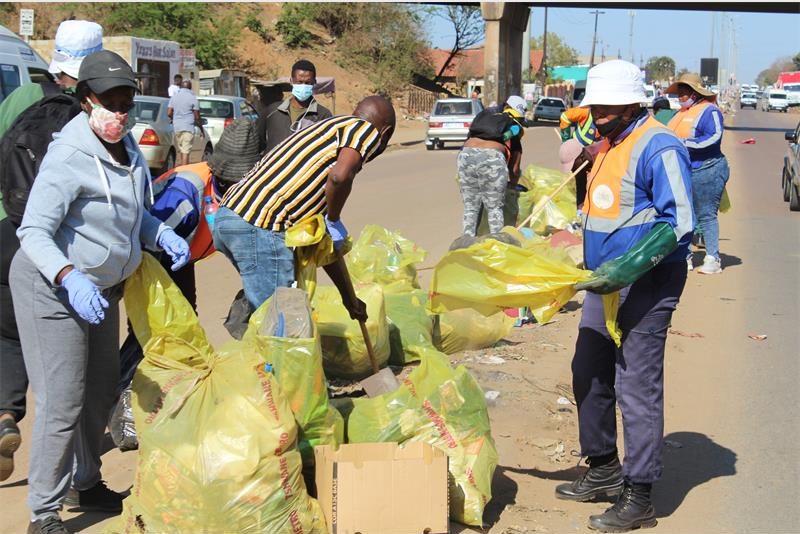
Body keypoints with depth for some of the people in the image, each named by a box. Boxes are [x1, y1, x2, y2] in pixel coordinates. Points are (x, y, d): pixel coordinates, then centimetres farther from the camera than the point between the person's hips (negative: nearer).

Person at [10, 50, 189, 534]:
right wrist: (70, 278, -44)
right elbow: (34, 232, -29)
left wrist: (164, 236, -4)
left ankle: (85, 484, 37)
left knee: (102, 390, 19)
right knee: (62, 403, -8)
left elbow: (134, 212, 15)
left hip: (102, 286, 9)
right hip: (52, 289, -9)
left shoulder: (126, 145, 2)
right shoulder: (69, 157, -26)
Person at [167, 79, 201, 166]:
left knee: (179, 151, 15)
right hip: (188, 127, -5)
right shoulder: (192, 98, -5)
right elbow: (197, 116, -5)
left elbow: (169, 113, 4)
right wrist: (199, 124, 13)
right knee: (186, 152, -7)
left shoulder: (174, 97, 8)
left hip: (176, 127, 5)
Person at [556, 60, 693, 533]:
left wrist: (625, 270, -28)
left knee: (636, 388, -5)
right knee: (589, 377, 16)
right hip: (605, 284, 10)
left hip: (644, 288, -10)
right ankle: (604, 469, 32)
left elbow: (679, 223, -22)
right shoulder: (609, 143, 13)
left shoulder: (658, 147, -16)